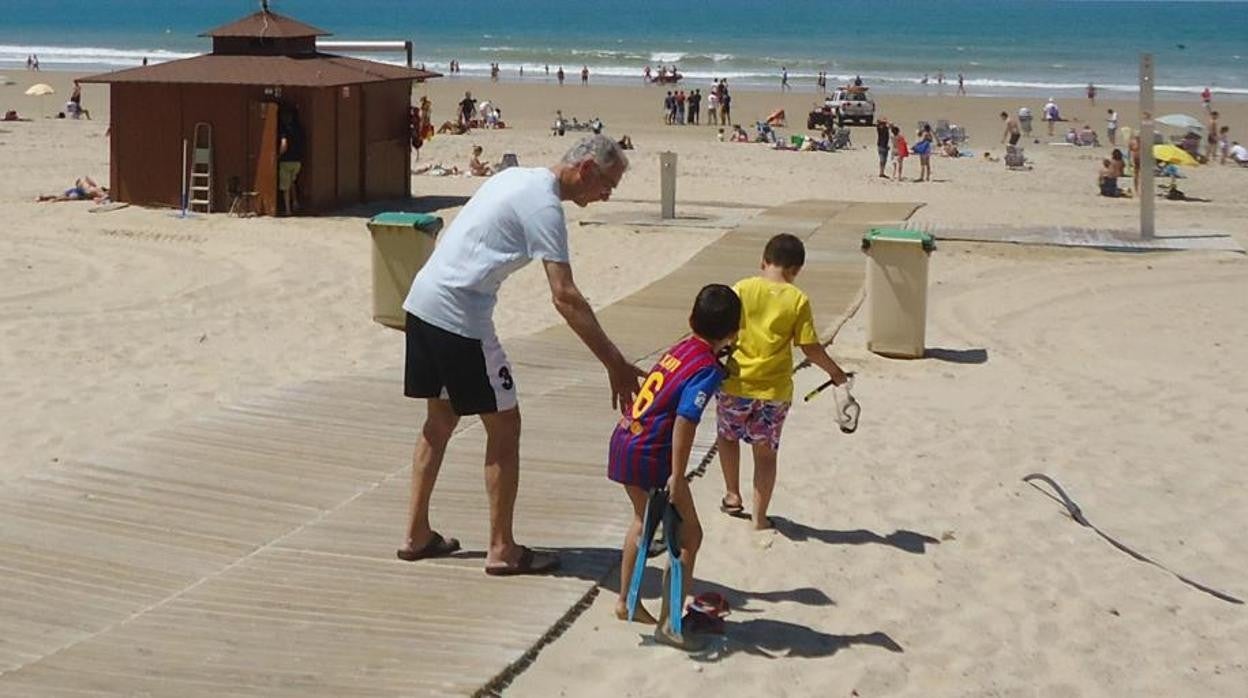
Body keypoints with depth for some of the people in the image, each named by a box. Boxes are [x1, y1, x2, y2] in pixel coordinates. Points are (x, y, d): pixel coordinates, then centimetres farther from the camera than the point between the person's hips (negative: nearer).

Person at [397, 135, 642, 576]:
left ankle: (417, 535, 26)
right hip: (458, 317, -10)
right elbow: (565, 297, -22)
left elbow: (446, 237, 23)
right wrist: (616, 366, -23)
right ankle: (502, 550, 7)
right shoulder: (543, 206, -14)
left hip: (422, 298, 10)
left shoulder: (517, 177, 15)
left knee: (440, 419, 19)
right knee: (504, 425, 1)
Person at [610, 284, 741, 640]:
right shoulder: (708, 370, -15)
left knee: (643, 520, 28)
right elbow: (684, 422, -24)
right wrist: (677, 476, -22)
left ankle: (625, 601, 40)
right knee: (689, 534, 4)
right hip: (651, 455, -8)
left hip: (623, 441, 8)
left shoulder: (681, 347, 5)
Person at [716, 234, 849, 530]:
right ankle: (759, 517, 16)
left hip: (735, 384, 0)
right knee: (766, 452, 12)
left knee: (727, 436, 26)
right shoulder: (798, 300, -6)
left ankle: (732, 495, 30)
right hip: (775, 389, 0)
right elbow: (811, 348, -5)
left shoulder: (741, 289, -5)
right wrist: (837, 373, 10)